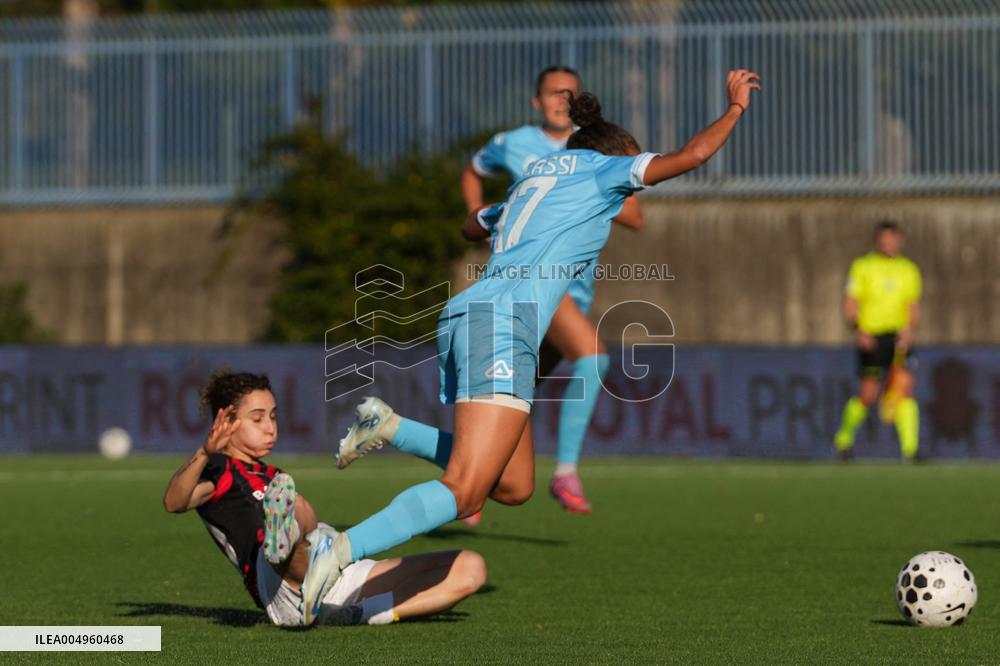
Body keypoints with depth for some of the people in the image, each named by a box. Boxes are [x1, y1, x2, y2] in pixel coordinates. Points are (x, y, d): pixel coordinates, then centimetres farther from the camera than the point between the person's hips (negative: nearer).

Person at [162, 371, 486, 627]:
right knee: (294, 506, -38)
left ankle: (356, 615, -25)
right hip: (288, 594, -8)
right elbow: (174, 502, -12)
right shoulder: (218, 471, 11)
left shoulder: (270, 476, 36)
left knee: (470, 568, -4)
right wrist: (204, 453, -29)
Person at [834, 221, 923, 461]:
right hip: (871, 339, -2)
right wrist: (858, 330, -16)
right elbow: (850, 307, 1)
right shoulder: (862, 267, 3)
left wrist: (909, 330, -6)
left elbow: (913, 308, 14)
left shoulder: (909, 270, 12)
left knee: (905, 387, -15)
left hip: (899, 338, 2)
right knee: (867, 396, -2)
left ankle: (910, 448, -18)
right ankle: (844, 436, 25)